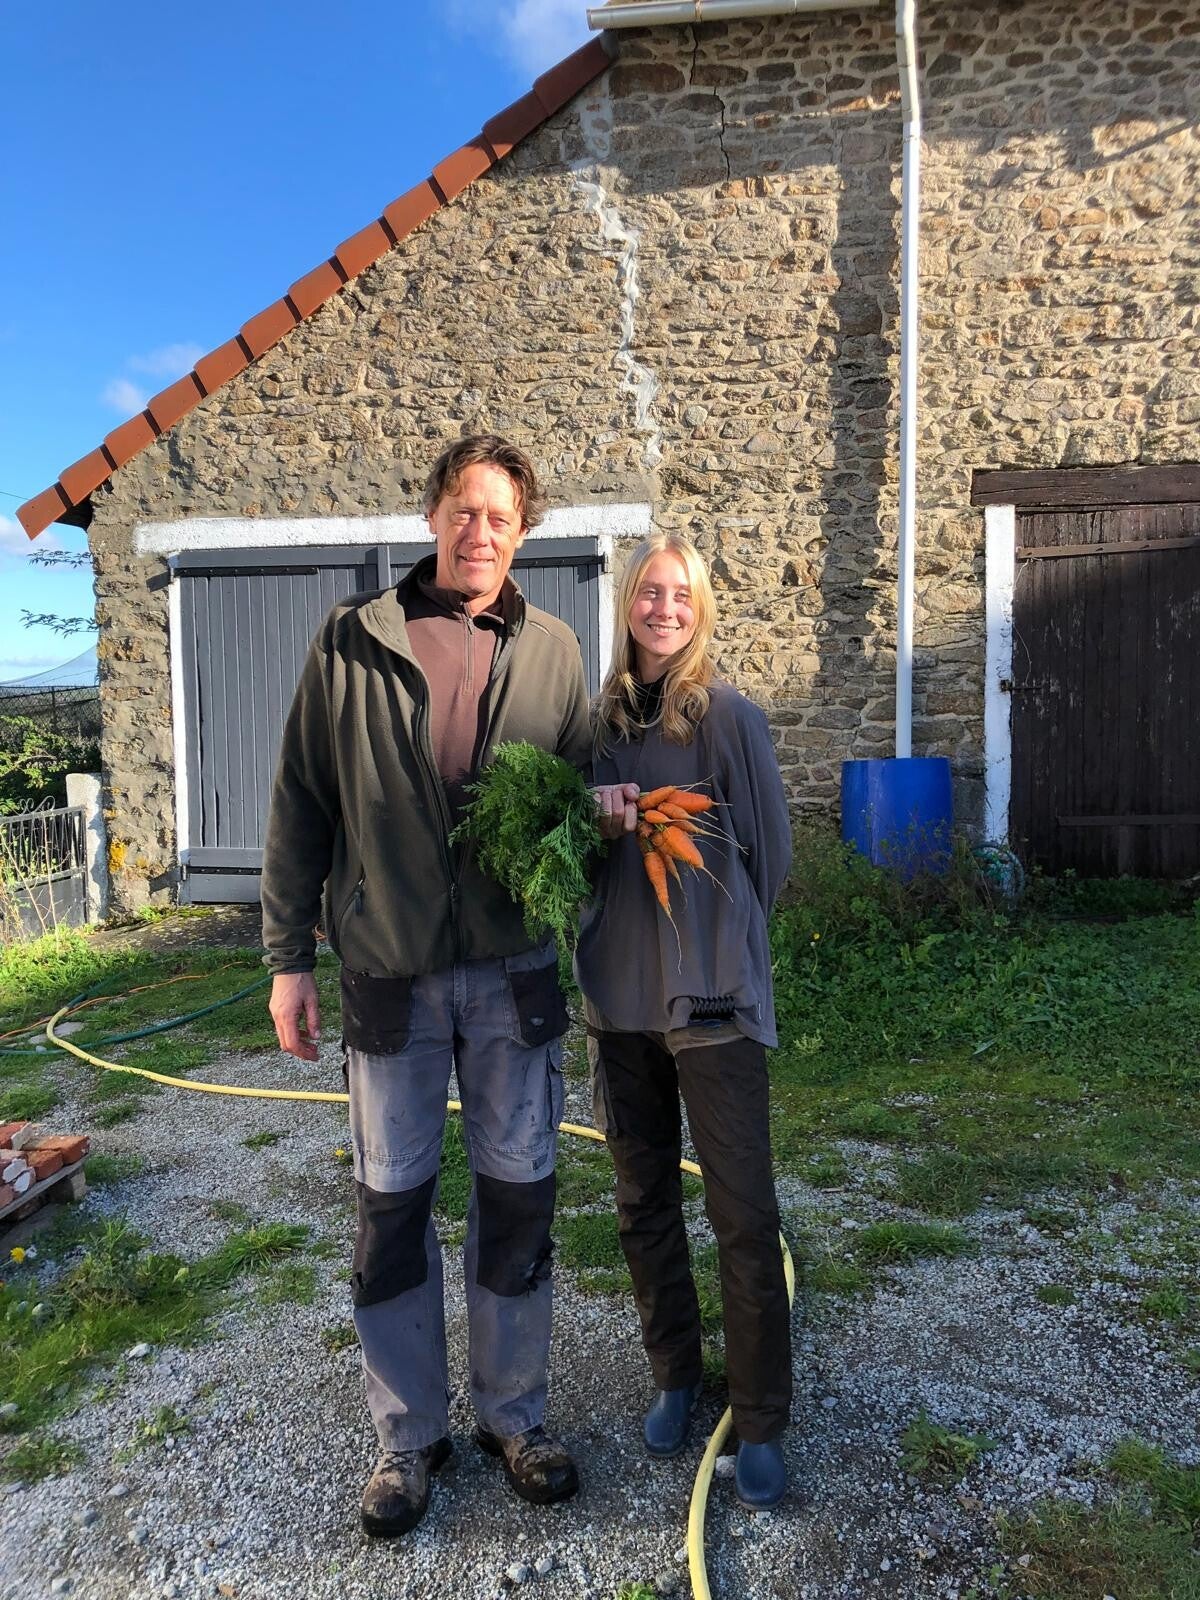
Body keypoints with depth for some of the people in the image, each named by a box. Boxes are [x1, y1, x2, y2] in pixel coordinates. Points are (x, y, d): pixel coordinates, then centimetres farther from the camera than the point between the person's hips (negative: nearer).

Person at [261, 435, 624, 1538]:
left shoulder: (552, 651, 4)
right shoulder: (353, 641, 0)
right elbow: (303, 806, 1)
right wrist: (290, 956, -2)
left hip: (515, 972, 1)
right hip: (390, 973, -1)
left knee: (519, 1197, 11)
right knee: (392, 1206, 9)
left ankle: (515, 1416, 33)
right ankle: (409, 1436, 30)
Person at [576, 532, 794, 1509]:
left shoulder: (729, 716, -6)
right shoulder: (600, 720, 7)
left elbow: (771, 852, -1)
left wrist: (715, 941, 7)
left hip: (714, 993, -4)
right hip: (620, 990, 5)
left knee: (743, 1215, 2)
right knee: (644, 1202, 15)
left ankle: (762, 1422, 20)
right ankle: (675, 1375, 35)